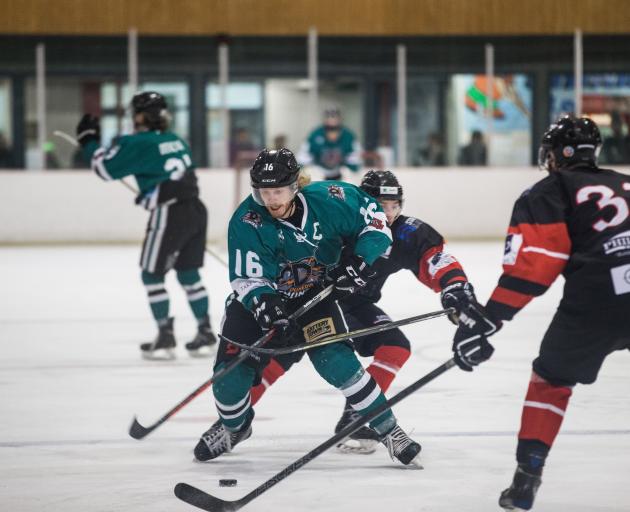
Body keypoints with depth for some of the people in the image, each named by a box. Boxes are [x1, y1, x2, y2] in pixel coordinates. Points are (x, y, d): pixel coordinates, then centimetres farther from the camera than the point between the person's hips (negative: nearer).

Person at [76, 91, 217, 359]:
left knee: (152, 275, 5)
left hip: (169, 214, -7)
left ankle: (165, 336, 3)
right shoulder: (176, 141, 14)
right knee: (188, 273, 17)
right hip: (195, 210, 7)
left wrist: (89, 141, 8)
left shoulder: (138, 144, -8)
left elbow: (106, 167, -5)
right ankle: (205, 333, 18)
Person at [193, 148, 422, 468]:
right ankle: (233, 427, 27)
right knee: (231, 369, -8)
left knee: (334, 359, -22)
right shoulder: (246, 222, -25)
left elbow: (373, 219, -6)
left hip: (315, 292, -1)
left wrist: (360, 259, -19)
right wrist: (265, 306, -45)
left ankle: (388, 429, -7)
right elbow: (248, 280, -26)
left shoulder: (327, 200, -23)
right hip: (260, 298, 1)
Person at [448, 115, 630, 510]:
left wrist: (486, 320, -2)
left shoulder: (546, 195, 13)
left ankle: (527, 478, 13)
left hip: (595, 299, -3)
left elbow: (531, 265, -1)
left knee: (552, 379, 19)